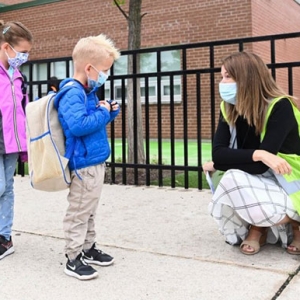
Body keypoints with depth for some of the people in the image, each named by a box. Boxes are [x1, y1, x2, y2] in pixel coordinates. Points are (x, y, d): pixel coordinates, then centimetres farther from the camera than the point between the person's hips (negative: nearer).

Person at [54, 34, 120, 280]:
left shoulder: (88, 92, 13)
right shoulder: (72, 94, -19)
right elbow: (78, 125, -32)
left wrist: (110, 111, 5)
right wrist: (103, 112, -19)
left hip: (96, 162, 10)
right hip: (84, 164, -10)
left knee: (89, 211, 19)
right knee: (79, 213, 0)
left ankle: (88, 249, 32)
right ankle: (73, 259, 10)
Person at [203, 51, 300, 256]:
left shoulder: (280, 107, -21)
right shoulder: (230, 110, -2)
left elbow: (259, 166, -26)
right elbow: (218, 153, -16)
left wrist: (217, 165, -18)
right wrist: (257, 154, -32)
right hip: (260, 183, 4)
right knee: (233, 179, -31)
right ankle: (258, 228, 2)